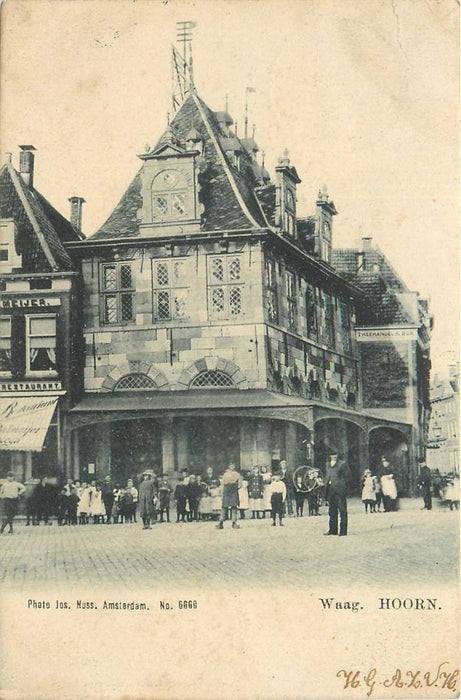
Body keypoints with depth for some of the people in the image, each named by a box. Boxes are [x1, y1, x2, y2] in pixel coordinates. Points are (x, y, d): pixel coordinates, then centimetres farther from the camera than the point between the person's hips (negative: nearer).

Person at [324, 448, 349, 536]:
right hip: (330, 491, 6)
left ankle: (343, 531, -2)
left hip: (339, 490, -6)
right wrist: (326, 487, 11)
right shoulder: (328, 465, 16)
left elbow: (346, 476, -1)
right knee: (332, 511, 10)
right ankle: (332, 530, 17)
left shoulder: (342, 464, -1)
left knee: (342, 511, -4)